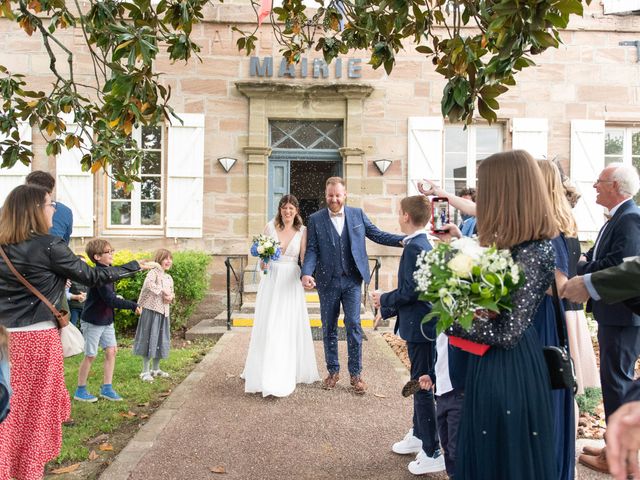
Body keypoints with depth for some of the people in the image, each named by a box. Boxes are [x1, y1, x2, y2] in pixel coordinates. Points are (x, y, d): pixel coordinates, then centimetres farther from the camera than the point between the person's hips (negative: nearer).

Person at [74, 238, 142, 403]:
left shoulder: (108, 271, 3)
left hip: (107, 320, 8)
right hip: (93, 321, -8)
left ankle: (107, 388, 16)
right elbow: (111, 300, -29)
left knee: (111, 351, 6)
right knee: (90, 356, 4)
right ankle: (80, 391, 21)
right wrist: (133, 306, -24)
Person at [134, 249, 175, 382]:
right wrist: (162, 291, -23)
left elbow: (172, 293, 21)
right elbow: (148, 283, -30)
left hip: (164, 312, 8)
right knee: (149, 337, -3)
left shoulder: (169, 278, 15)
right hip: (152, 310, -8)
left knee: (161, 339, 14)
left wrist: (170, 297, -2)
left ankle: (156, 369, 27)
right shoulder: (154, 272, -9)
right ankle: (145, 371, 6)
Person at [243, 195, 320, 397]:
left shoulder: (302, 231, 1)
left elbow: (304, 258, -1)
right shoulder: (270, 227, 2)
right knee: (268, 327, 3)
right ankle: (267, 374, 19)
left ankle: (288, 372, 17)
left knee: (290, 327, 4)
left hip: (291, 282, 0)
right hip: (271, 280, 1)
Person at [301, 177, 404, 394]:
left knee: (353, 325, -1)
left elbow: (377, 234, 4)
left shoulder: (357, 214, 4)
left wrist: (404, 240, -9)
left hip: (352, 280, 0)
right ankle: (333, 371, 25)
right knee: (329, 328, 10)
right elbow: (312, 250, -4)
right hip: (327, 282, 0)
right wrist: (307, 273, -20)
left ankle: (355, 373, 14)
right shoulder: (315, 219, 0)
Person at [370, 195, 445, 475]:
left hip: (419, 326, -10)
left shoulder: (414, 247, -20)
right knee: (420, 382, 21)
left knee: (423, 386, 0)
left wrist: (384, 299, -8)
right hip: (422, 324, 10)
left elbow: (410, 291, -24)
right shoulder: (424, 244, 10)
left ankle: (433, 453, 12)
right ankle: (419, 435, 37)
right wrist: (389, 305, 16)